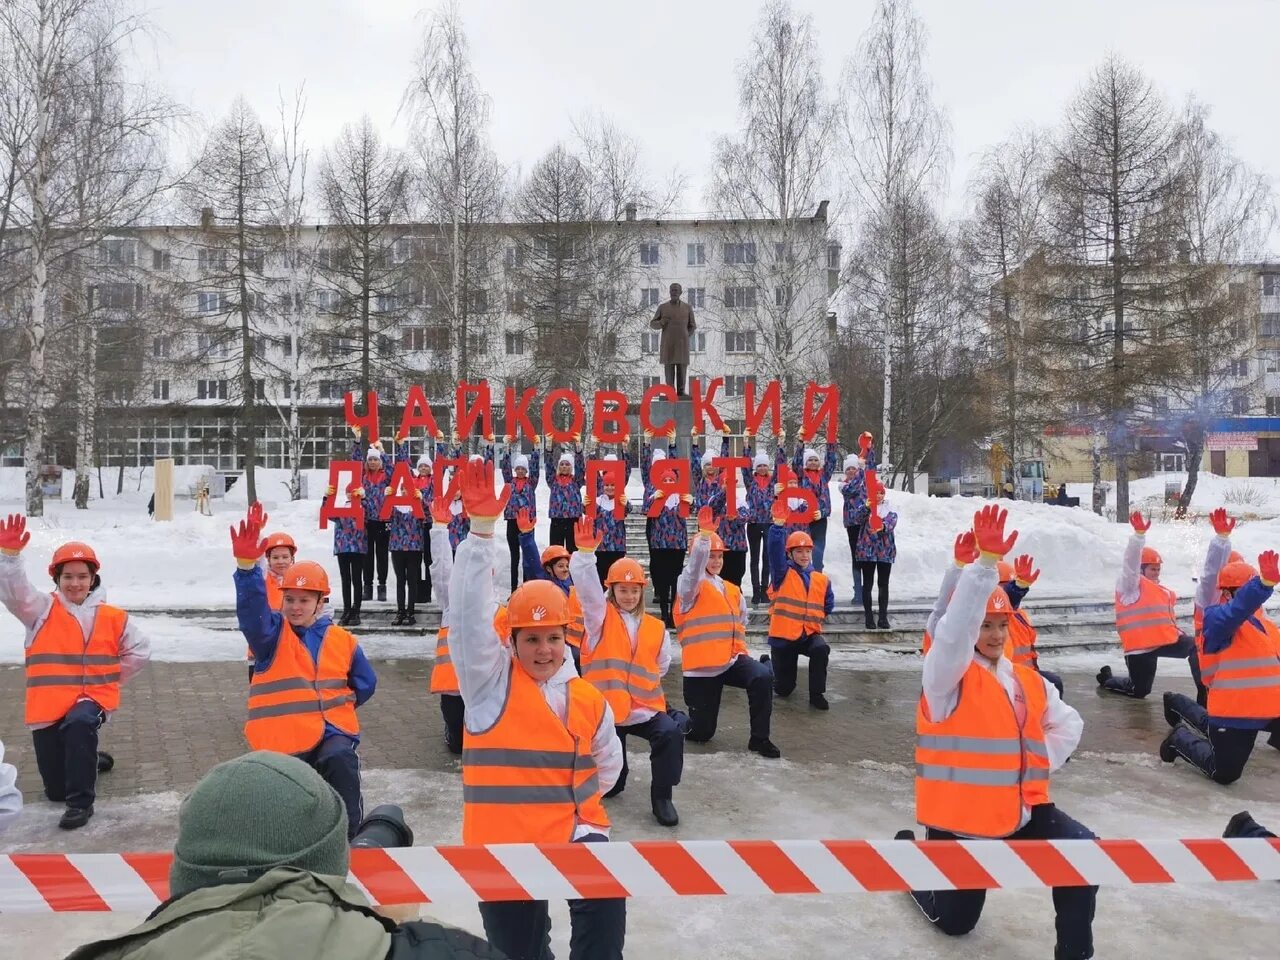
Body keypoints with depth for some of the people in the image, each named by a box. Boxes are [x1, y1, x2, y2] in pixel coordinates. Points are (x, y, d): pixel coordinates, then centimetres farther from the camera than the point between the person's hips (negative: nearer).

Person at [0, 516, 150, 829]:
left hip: (93, 697, -1)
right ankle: (88, 761, 44)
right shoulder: (43, 609, 0)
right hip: (49, 706, 2)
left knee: (79, 724, -40)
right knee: (55, 789, 8)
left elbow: (140, 649, 13)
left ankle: (81, 802, -26)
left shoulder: (112, 618, 2)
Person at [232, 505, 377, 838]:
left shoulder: (342, 640, 5)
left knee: (340, 762, -31)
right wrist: (247, 565, -41)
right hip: (284, 740, 1)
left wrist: (337, 704, 8)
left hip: (333, 732, 0)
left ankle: (349, 836, -26)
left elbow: (365, 683, 19)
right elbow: (252, 610, -25)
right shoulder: (272, 634, -1)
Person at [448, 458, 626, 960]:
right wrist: (482, 529, -28)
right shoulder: (491, 680, -6)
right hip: (501, 843, -1)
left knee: (604, 900, -23)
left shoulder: (589, 700, 2)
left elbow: (608, 762, 20)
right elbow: (469, 613, -20)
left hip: (572, 834, 1)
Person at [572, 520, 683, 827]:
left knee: (671, 732, -25)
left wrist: (644, 684, 8)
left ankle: (661, 796, -9)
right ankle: (612, 784, 37)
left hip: (644, 707, 2)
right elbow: (588, 587, -19)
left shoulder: (656, 628, 7)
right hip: (606, 705, -2)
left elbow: (661, 666, 19)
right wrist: (585, 552, -32)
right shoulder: (601, 616, 0)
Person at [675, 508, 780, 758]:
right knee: (701, 732, 1)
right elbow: (694, 566, -28)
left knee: (763, 676, -28)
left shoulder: (732, 590, 15)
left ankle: (759, 739, -12)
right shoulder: (691, 586, -6)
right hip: (701, 667, -4)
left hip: (731, 661, 5)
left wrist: (739, 650, 14)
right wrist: (704, 534, -40)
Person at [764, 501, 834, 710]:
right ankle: (769, 664, 42)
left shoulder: (821, 580, 3)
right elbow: (775, 551, -24)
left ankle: (817, 694, -16)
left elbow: (828, 604, 18)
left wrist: (817, 618, 5)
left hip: (809, 633, 2)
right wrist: (778, 524, -34)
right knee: (783, 689, 6)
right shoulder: (782, 574, -7)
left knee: (821, 649, -33)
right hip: (783, 635, -2)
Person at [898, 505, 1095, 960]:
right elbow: (954, 631, -34)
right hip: (960, 816, -5)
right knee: (955, 922, 11)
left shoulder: (1028, 681, 6)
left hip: (1021, 808, 5)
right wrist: (986, 562, -44)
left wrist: (1041, 763, 3)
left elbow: (1067, 723, 21)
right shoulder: (949, 674, -14)